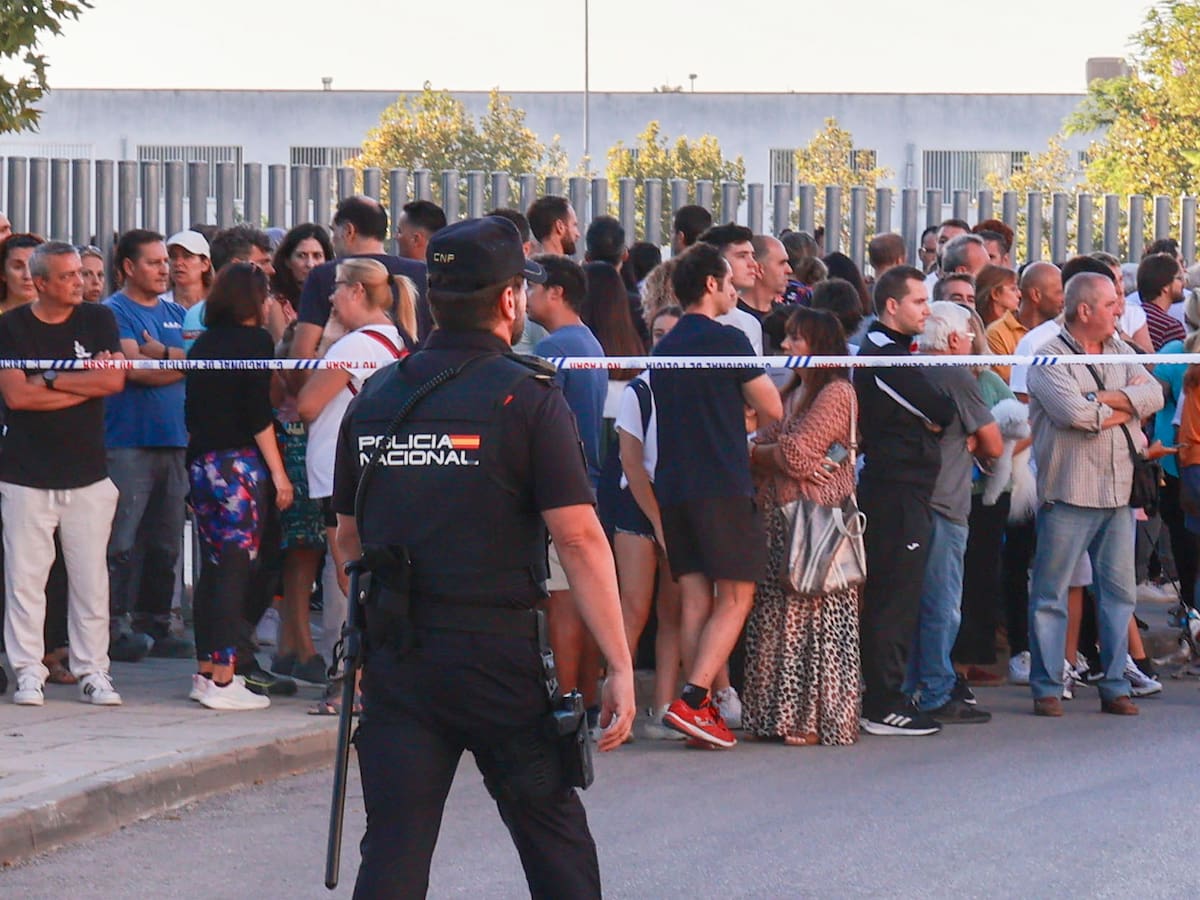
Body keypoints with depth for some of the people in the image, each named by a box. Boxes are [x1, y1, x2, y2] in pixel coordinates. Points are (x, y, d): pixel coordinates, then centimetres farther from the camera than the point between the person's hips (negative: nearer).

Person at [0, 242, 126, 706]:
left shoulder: (98, 320, 7)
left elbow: (115, 380, -6)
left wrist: (49, 379, -9)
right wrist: (85, 385, -8)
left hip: (87, 473, 2)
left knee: (91, 577, 2)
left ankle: (92, 671, 10)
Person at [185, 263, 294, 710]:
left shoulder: (203, 345, 12)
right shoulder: (254, 341, -7)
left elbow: (192, 411, 14)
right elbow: (259, 413, -13)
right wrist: (278, 472, -10)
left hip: (201, 462, 7)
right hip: (240, 464, -7)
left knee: (212, 568, 13)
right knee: (235, 570, -5)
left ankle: (206, 671, 18)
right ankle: (223, 681, -7)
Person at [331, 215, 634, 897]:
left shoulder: (377, 398, 8)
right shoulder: (527, 398, -7)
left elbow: (350, 537, 16)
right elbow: (579, 538, -12)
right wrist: (620, 666, -11)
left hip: (395, 654, 4)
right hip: (499, 654, -4)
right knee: (554, 835, 11)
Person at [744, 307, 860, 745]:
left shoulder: (837, 393, -8)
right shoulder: (791, 393, 20)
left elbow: (796, 455, -15)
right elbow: (764, 446, 11)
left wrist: (754, 452, 1)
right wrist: (769, 456, -12)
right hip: (779, 520, 8)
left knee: (815, 619, -6)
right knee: (775, 619, 5)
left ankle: (818, 719, -3)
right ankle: (782, 715, 8)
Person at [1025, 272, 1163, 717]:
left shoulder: (1120, 351, 13)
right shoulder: (1049, 358, -7)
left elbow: (1153, 394, 0)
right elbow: (1074, 413, -21)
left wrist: (1104, 399, -13)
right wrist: (1124, 405, -6)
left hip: (1118, 493, 6)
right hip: (1068, 495, -6)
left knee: (1119, 589, 8)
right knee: (1051, 592, 0)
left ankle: (1114, 685, 16)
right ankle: (1046, 687, 6)